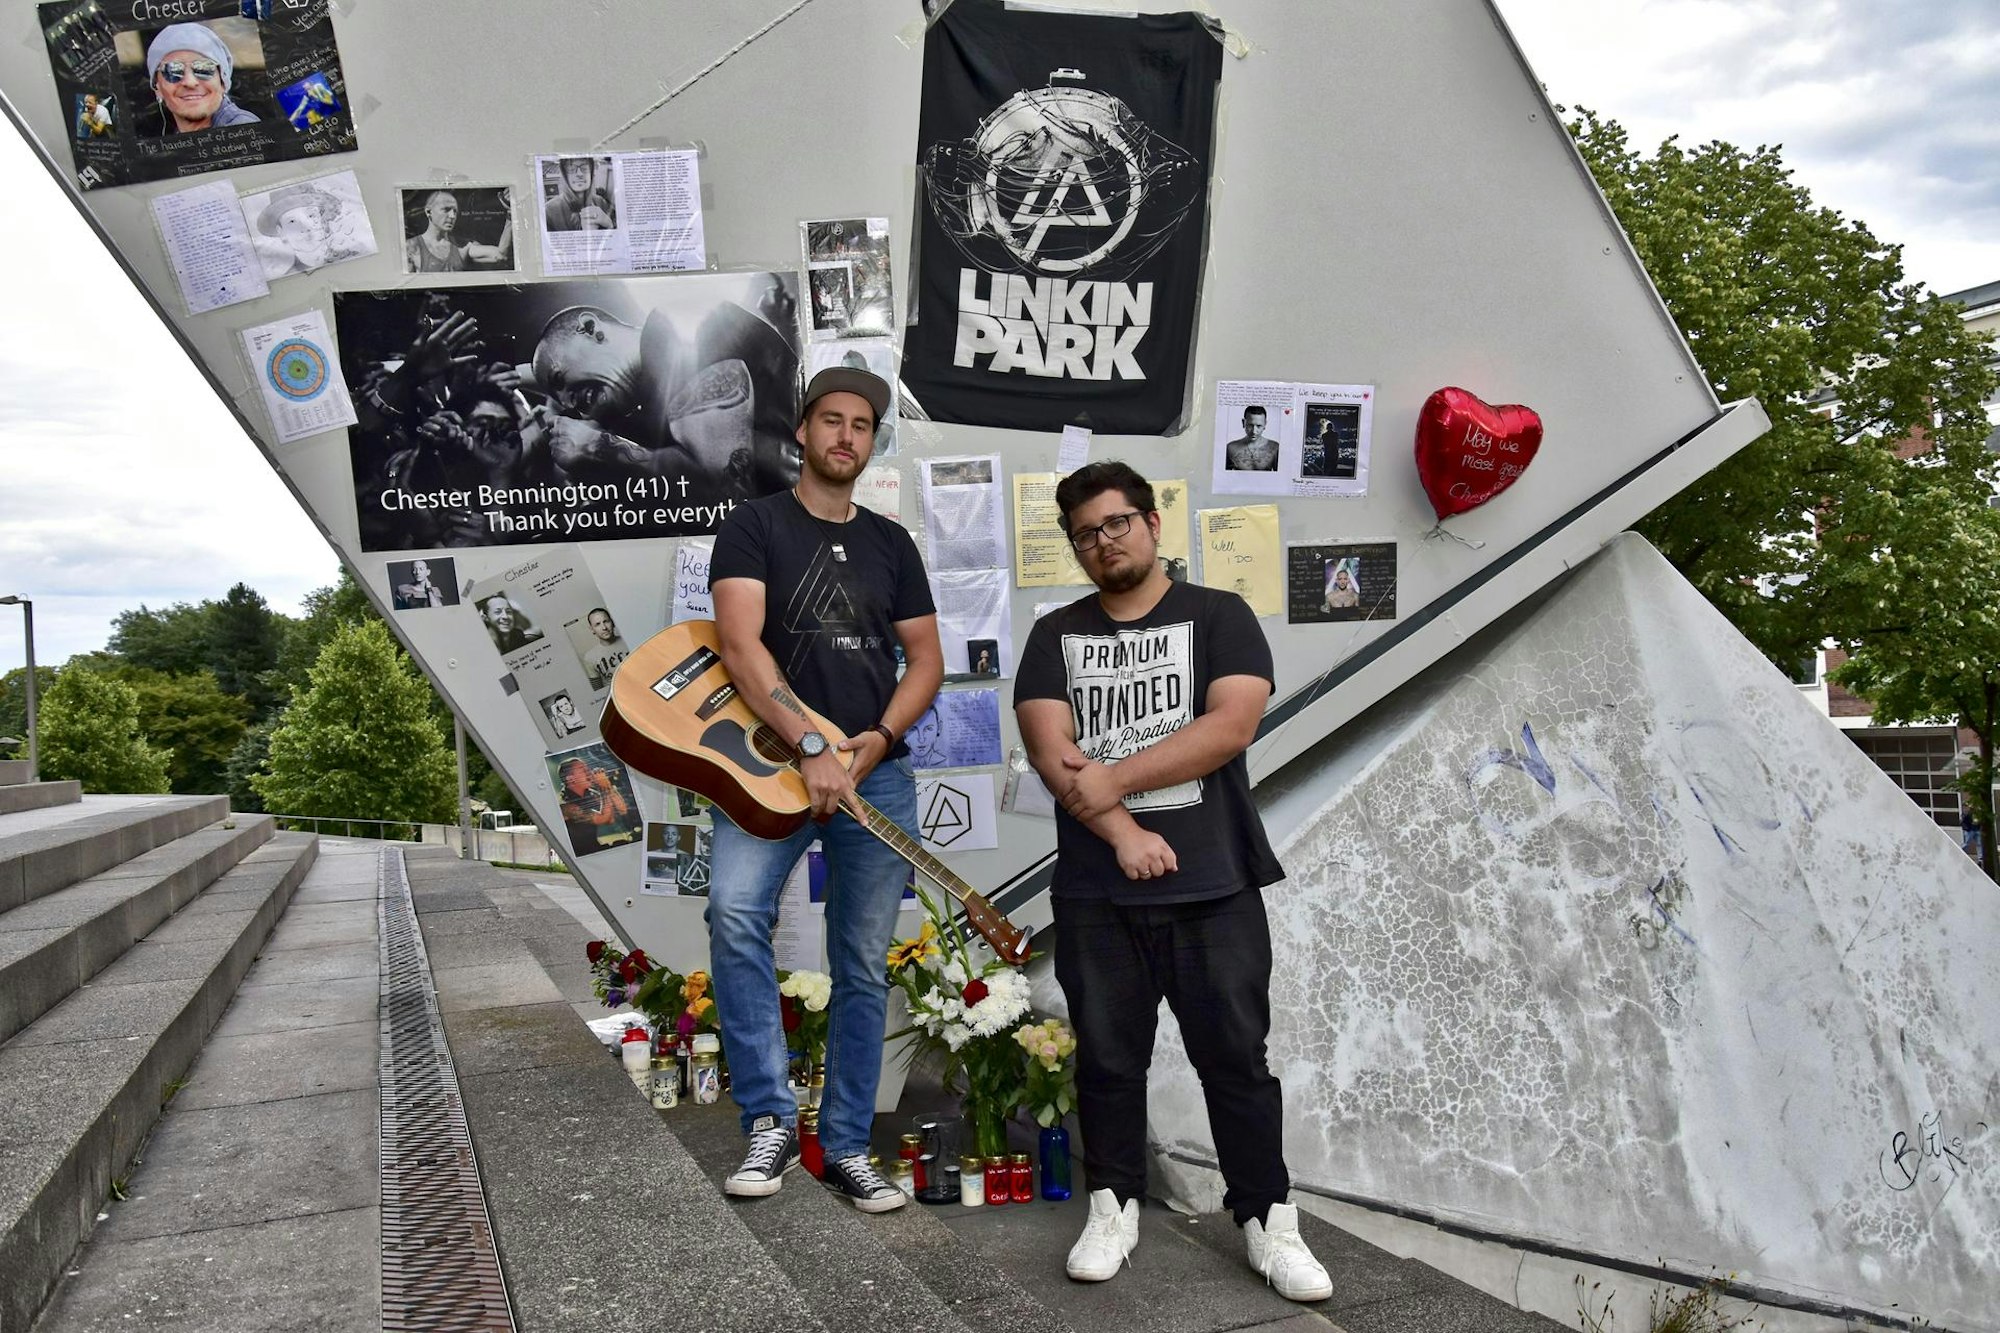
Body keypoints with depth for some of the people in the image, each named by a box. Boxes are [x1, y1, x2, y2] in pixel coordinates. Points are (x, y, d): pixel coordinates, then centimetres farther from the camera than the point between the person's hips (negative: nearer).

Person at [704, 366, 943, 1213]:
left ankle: (846, 1149, 18)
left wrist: (879, 738, -6)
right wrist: (811, 747, -21)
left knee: (863, 967, 5)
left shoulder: (891, 543, 16)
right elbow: (740, 643, -12)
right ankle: (770, 1120, -13)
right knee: (735, 911, -27)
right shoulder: (755, 525, 2)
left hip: (877, 772, 4)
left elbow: (926, 658, 13)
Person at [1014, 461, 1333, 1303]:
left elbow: (1232, 725, -12)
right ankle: (1114, 1208, 25)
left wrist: (1114, 778, -15)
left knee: (1236, 1058, 4)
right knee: (1107, 1059, 10)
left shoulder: (1219, 617, 3)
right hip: (1096, 893, 2)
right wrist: (1123, 833, -15)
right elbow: (1050, 750, -4)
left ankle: (1267, 1220, 16)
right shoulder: (1055, 635, 9)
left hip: (1213, 887, -2)